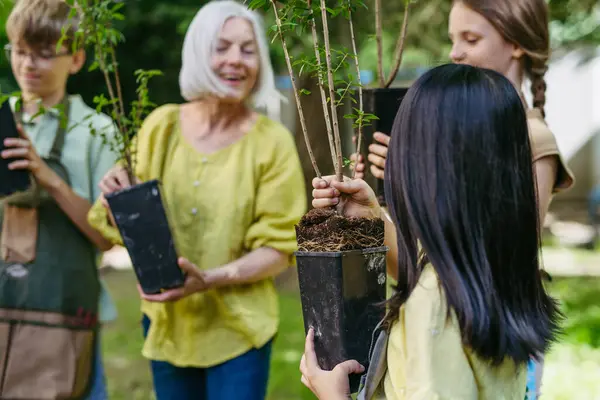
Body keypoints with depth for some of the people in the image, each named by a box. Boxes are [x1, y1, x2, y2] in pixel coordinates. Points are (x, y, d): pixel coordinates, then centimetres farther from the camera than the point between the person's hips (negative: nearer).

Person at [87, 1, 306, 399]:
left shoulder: (272, 141, -8)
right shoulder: (161, 125, 0)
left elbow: (279, 246, -8)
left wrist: (211, 280, -23)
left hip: (238, 329, -3)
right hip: (167, 324, 3)